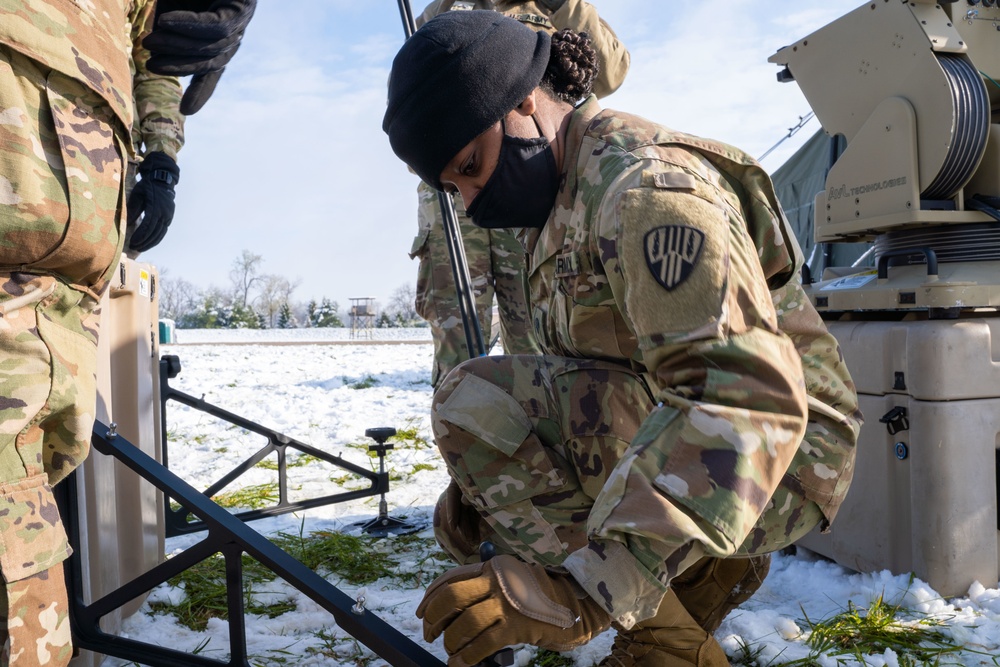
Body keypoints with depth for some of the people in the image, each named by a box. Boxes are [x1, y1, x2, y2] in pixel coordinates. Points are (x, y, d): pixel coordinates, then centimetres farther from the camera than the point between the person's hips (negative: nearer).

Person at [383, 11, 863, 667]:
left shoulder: (646, 182, -21)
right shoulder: (561, 202, 11)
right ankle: (701, 570, 10)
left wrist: (588, 589, -41)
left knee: (475, 400, -21)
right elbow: (577, 368, 15)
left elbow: (749, 395, -33)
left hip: (778, 460, -10)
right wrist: (483, 481, 0)